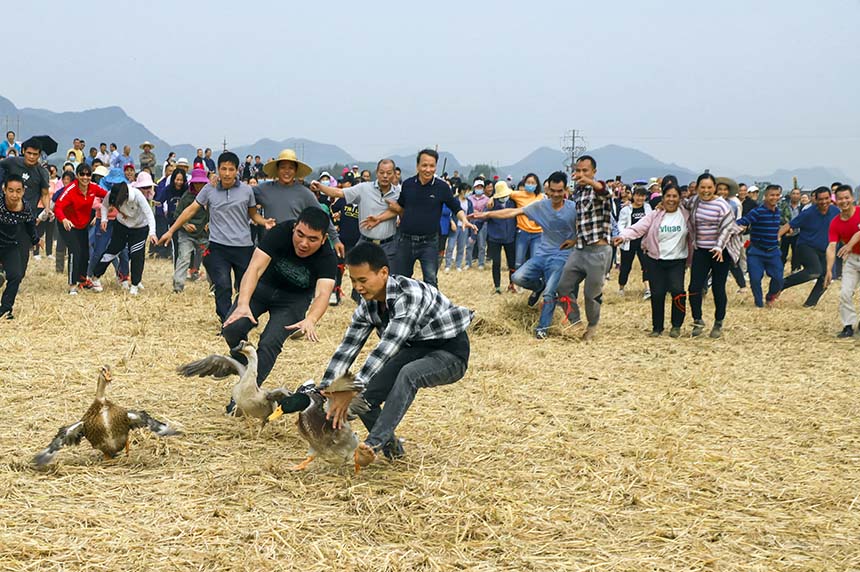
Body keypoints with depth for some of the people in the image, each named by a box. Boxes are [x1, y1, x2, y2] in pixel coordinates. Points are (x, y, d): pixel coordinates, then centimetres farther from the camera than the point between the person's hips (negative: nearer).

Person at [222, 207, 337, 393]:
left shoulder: (327, 258, -26)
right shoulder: (280, 232, -26)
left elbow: (323, 293, -40)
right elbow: (255, 268, -33)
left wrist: (311, 320, -62)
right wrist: (243, 304, -48)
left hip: (294, 299, -1)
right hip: (263, 286, 1)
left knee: (270, 343, -24)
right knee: (231, 329, -19)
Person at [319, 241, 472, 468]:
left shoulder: (409, 294, -31)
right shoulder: (368, 306, -6)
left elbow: (387, 347, -37)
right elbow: (346, 349, -1)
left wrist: (352, 390, -41)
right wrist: (323, 392, -11)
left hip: (450, 352, -8)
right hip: (415, 349, 8)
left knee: (407, 374, -39)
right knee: (363, 398, -11)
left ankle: (373, 444, -43)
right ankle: (391, 449, 12)